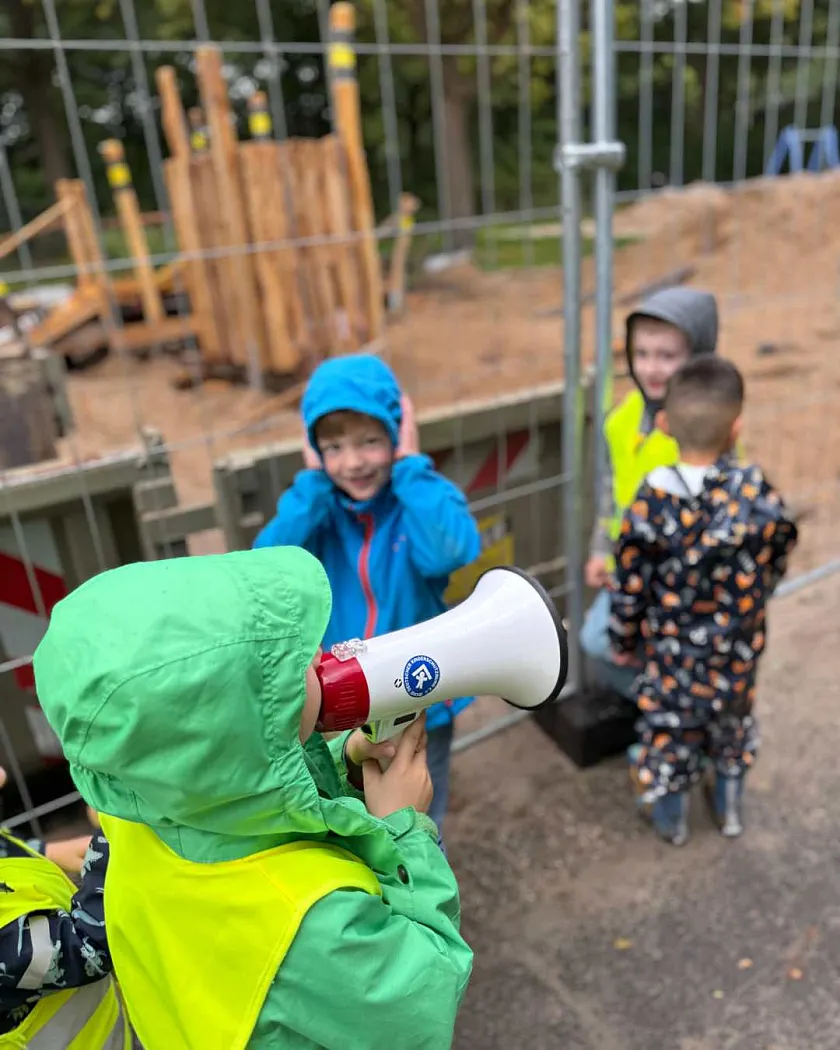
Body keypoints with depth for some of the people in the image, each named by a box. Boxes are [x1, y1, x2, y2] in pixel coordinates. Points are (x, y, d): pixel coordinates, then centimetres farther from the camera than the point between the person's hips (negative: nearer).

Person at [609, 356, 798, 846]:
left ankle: (672, 818, 45)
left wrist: (624, 642, 1)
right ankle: (730, 808, 51)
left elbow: (632, 588, -17)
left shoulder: (652, 502, -26)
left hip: (674, 647, -2)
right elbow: (777, 562, -5)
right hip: (739, 646, 3)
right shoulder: (759, 493, -21)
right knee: (734, 722, 29)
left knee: (671, 731, 21)